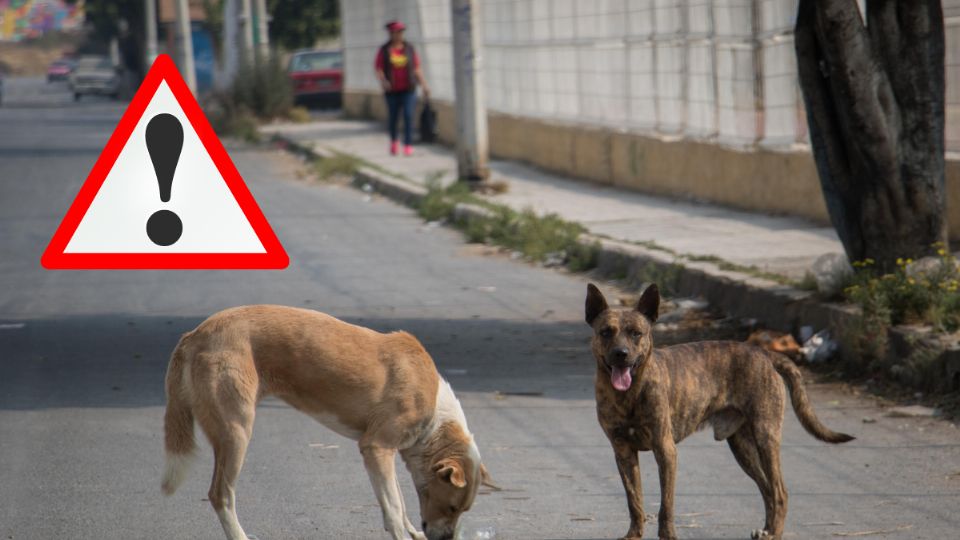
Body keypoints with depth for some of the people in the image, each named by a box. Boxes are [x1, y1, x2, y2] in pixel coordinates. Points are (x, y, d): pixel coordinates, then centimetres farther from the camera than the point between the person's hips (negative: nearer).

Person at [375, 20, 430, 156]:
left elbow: (416, 69, 9)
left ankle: (407, 145, -10)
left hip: (408, 89, 0)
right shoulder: (384, 51, 3)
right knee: (393, 117, 7)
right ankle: (393, 140, 33)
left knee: (408, 115, -11)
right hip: (392, 90, 0)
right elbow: (379, 70, -1)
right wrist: (383, 81, -20)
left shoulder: (409, 49, 7)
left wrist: (424, 84, 3)